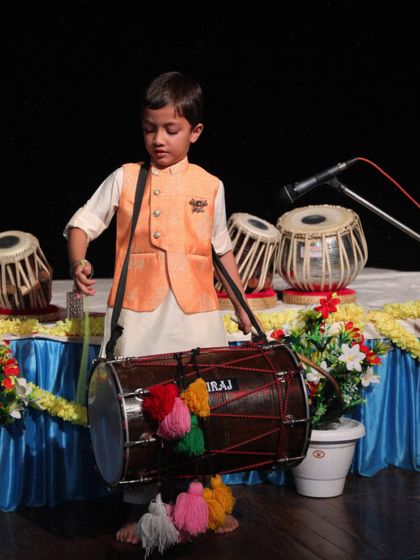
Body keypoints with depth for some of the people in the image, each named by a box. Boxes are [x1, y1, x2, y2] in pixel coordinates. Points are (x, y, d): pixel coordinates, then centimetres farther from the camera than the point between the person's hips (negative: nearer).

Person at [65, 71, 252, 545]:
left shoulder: (210, 186, 7)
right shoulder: (124, 179, 4)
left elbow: (223, 251, 14)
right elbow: (81, 223, 5)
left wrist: (243, 308, 14)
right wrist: (78, 263, -15)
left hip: (196, 315, 1)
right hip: (139, 315, -1)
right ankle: (144, 509, 18)